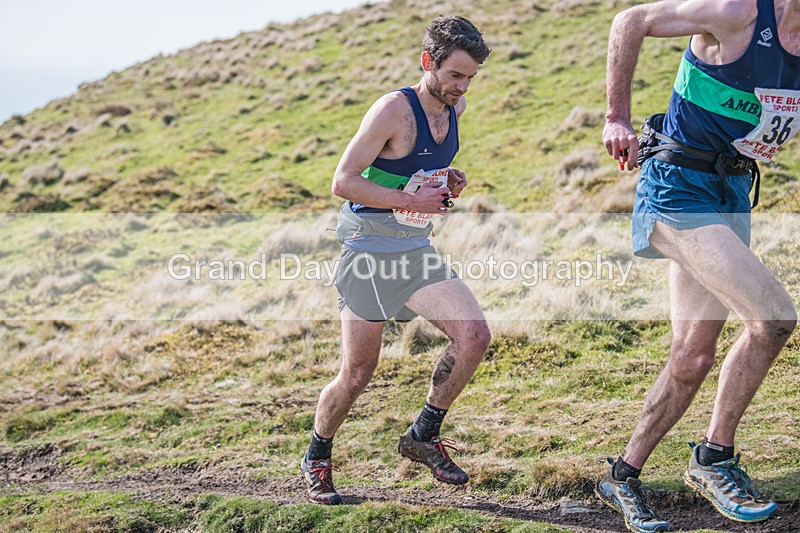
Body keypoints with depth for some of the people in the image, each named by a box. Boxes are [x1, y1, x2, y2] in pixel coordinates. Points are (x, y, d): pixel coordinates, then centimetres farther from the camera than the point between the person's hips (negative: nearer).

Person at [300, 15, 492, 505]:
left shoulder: (454, 110, 6)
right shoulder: (394, 109, -17)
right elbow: (344, 181, -18)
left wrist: (450, 182, 4)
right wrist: (412, 201, -22)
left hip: (417, 250, 7)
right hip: (369, 249, -6)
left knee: (474, 335, -12)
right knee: (357, 375, 1)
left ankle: (423, 437, 6)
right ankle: (317, 459, 26)